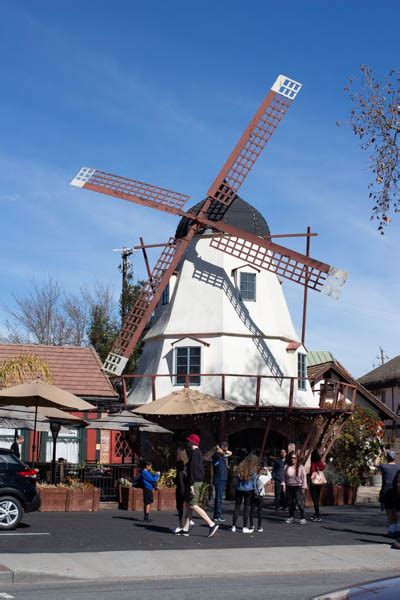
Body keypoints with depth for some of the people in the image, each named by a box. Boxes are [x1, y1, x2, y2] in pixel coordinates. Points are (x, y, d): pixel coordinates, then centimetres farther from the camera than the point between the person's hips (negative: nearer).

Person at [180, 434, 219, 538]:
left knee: (193, 505, -10)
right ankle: (185, 529, 13)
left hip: (194, 482, -10)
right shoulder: (199, 452, 17)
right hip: (198, 481, 10)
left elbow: (192, 469, -21)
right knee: (188, 504, 11)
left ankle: (212, 524, -13)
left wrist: (191, 484, -23)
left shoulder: (194, 452, -14)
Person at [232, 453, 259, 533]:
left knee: (237, 507, 8)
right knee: (246, 508, 4)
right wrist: (255, 490, 11)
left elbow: (235, 479, 3)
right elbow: (254, 482, -1)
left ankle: (234, 526, 8)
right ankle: (245, 528, 6)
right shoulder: (253, 471, -7)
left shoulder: (240, 467, 1)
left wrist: (235, 488, 11)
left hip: (239, 490, 2)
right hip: (248, 490, -2)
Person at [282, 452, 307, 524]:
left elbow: (304, 477, -3)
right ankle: (291, 517, 22)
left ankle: (303, 518, -3)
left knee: (300, 503, -8)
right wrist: (284, 485, -1)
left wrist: (303, 487, -6)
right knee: (290, 503, 10)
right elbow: (285, 477, 8)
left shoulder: (300, 467, -4)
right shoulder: (287, 467, 4)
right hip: (289, 487, 4)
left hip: (298, 487, -4)